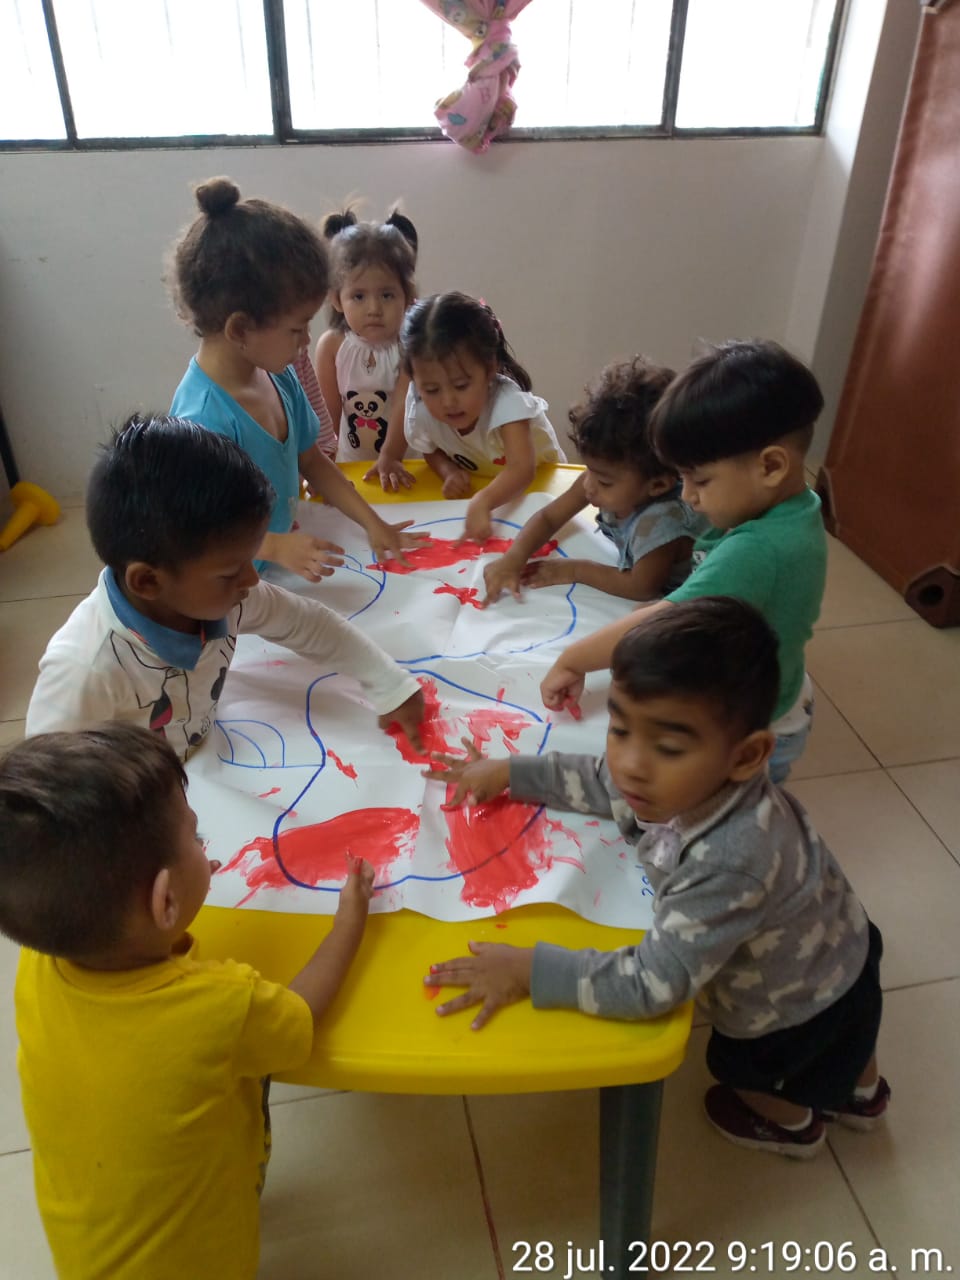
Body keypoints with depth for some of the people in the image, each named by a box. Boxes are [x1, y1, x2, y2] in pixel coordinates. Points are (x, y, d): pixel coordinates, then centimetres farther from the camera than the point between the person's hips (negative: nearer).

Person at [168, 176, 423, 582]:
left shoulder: (279, 377, 0)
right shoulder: (205, 416, -24)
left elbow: (312, 462, 12)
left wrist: (372, 523, 6)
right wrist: (277, 547, -26)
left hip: (281, 570, 7)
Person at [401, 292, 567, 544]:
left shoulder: (506, 402, -36)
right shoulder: (420, 410, -23)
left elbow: (521, 468, -50)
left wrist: (482, 503, -68)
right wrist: (449, 471, -24)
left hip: (539, 479, -3)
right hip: (476, 490, 3)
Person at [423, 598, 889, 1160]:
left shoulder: (731, 861, -49)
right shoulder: (688, 783, -25)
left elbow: (653, 983, -42)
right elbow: (605, 781, -5)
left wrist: (529, 969, -36)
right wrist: (508, 772, -3)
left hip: (803, 1008, -5)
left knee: (744, 1070, 29)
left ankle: (790, 1124, 63)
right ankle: (861, 1091, 71)